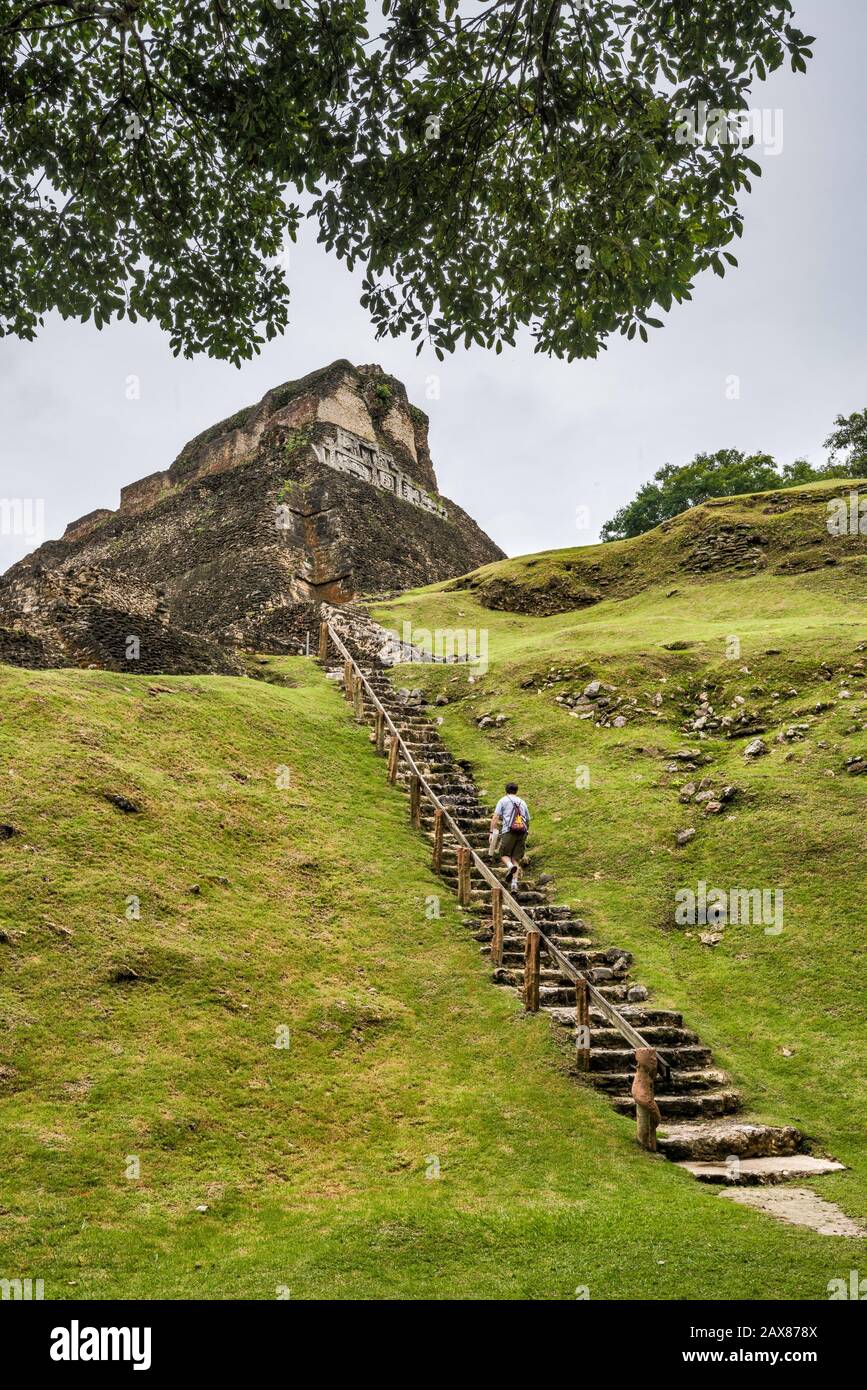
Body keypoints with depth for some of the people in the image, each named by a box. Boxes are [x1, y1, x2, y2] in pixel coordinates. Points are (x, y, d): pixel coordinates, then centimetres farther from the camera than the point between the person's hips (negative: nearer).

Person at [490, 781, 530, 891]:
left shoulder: (503, 800, 8)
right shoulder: (523, 803, 22)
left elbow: (495, 817, -2)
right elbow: (528, 820, 25)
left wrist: (492, 832, -2)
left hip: (509, 832, -4)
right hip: (522, 832, 4)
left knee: (504, 854, 7)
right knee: (516, 858, 8)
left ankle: (510, 866, -25)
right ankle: (514, 882, -4)